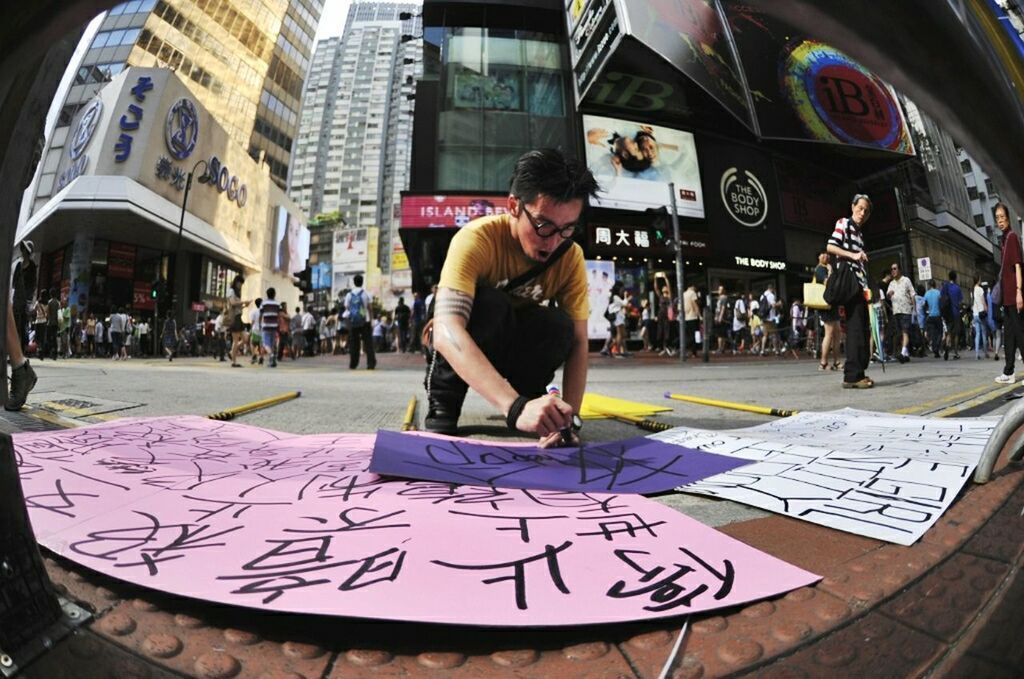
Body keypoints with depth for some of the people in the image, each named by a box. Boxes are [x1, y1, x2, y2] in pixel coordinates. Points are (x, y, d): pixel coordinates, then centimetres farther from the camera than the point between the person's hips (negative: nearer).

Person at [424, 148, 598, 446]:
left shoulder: (571, 256, -17)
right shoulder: (476, 239, -31)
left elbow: (578, 341, -17)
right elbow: (446, 332, -44)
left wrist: (568, 415, -33)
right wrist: (515, 406, -56)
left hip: (514, 346, 3)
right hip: (463, 346, -3)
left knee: (559, 325, -28)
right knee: (488, 302, -34)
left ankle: (529, 390, -1)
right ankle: (443, 400, -15)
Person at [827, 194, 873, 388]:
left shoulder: (858, 233, 26)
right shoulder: (843, 223, 3)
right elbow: (831, 247, -10)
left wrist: (866, 286, 19)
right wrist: (852, 255, -22)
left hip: (859, 284, 9)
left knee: (862, 329, 7)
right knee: (855, 327, -14)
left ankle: (857, 373, 10)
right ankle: (852, 375, -14)